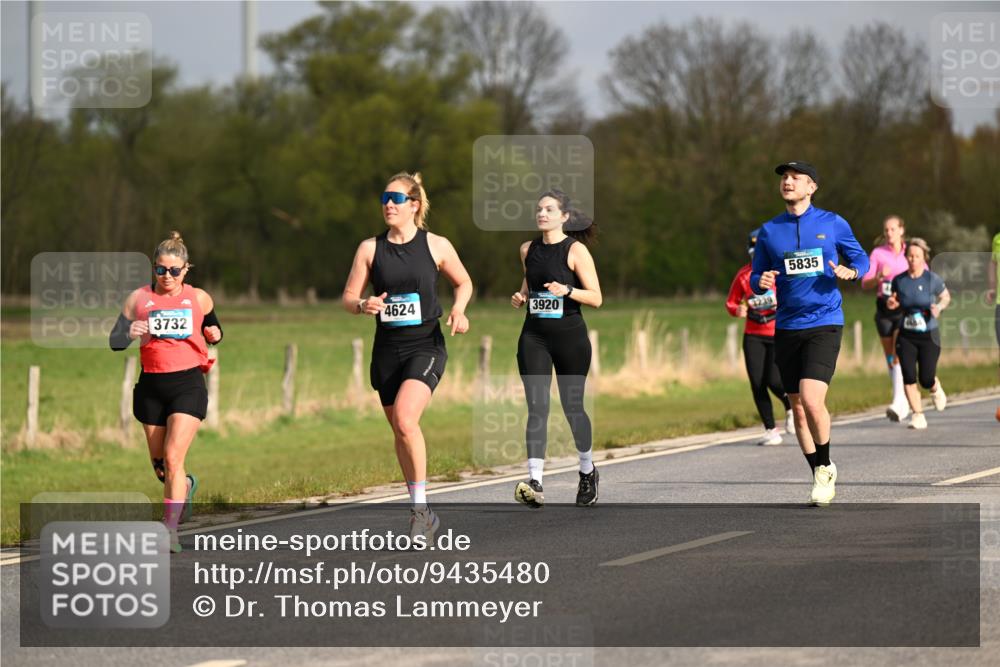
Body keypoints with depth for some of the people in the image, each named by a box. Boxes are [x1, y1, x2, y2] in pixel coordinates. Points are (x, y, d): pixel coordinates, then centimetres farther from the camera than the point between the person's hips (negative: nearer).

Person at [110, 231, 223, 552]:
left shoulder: (198, 298, 3)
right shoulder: (139, 299, 2)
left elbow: (213, 328, 21)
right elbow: (114, 341, 1)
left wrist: (215, 335, -2)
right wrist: (129, 334, -21)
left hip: (188, 384, -2)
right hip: (152, 385, 2)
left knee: (173, 457, -16)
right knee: (159, 465, 12)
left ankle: (170, 529, -13)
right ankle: (187, 486, 46)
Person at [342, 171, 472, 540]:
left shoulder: (436, 246, -2)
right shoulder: (370, 249, 2)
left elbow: (464, 282, 13)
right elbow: (347, 298, 5)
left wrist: (458, 309, -6)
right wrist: (364, 305, -18)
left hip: (426, 346, -4)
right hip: (387, 349, 4)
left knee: (405, 419, -25)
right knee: (399, 432, 10)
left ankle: (420, 506, -15)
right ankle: (423, 514, 25)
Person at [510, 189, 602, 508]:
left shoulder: (576, 250, -7)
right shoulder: (528, 250, 8)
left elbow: (596, 298, -8)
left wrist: (567, 290, -24)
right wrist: (521, 297, 4)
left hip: (570, 337, -3)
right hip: (534, 336, 3)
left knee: (572, 407, 7)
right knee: (537, 407, -9)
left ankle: (588, 471, 31)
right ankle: (534, 482, -17)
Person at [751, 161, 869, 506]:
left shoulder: (833, 224, 2)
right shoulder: (769, 231, 8)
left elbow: (860, 258, 12)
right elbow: (756, 278, 13)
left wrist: (850, 271, -10)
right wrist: (761, 282, -11)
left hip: (824, 324, -4)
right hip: (787, 328, 4)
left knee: (811, 401, -19)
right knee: (798, 409, 6)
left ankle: (825, 468, 2)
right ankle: (821, 477, 22)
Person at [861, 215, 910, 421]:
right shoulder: (878, 253, 6)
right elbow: (865, 283, 1)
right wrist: (879, 277, -18)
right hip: (884, 309, 3)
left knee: (899, 354, -18)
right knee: (890, 357, 7)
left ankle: (898, 402, -25)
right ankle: (903, 404, 18)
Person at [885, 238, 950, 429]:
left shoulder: (932, 279, -8)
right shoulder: (899, 281, 0)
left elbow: (946, 297, 8)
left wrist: (939, 306, -13)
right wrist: (892, 304, -8)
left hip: (929, 336, -2)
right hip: (906, 337, 2)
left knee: (926, 379, -4)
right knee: (909, 377, -10)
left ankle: (936, 389, 33)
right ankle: (918, 415, 1)